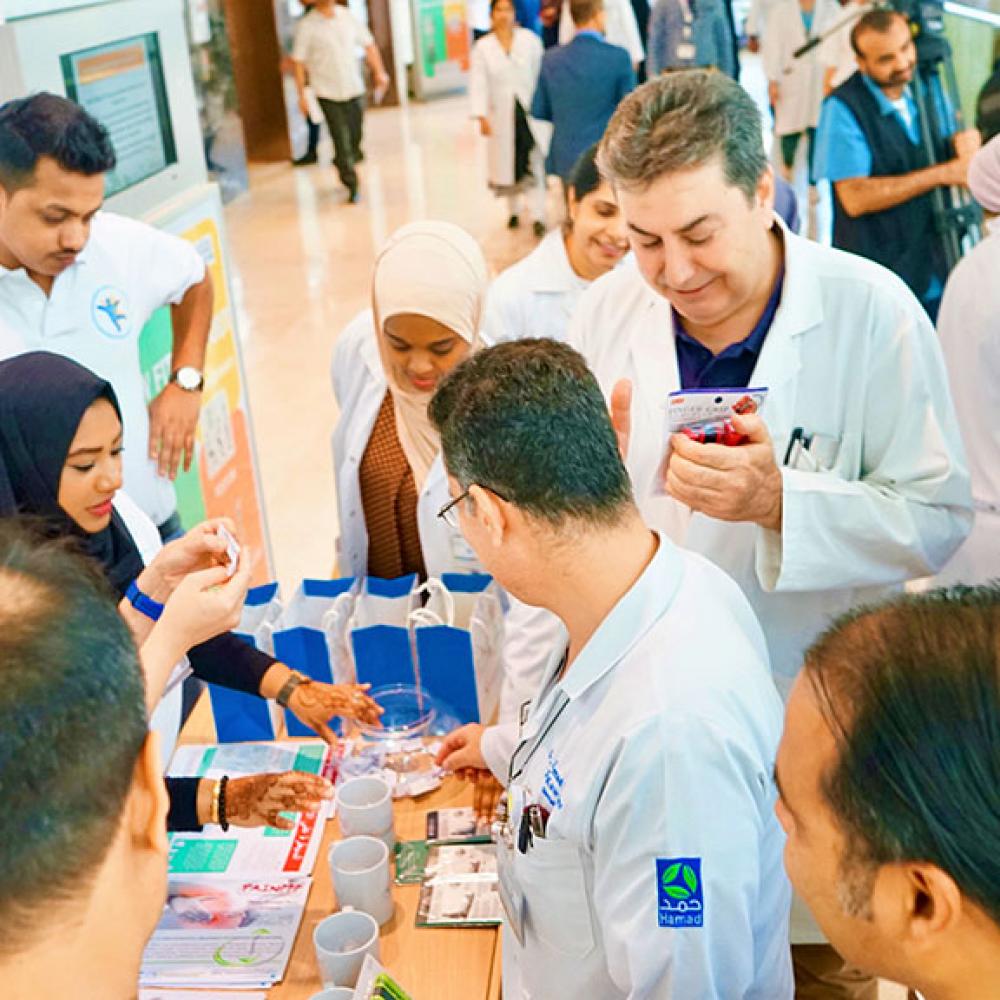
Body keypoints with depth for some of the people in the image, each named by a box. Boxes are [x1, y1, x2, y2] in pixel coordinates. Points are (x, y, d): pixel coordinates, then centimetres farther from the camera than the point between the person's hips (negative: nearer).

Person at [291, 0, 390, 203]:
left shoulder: (348, 17, 4)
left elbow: (368, 45, 10)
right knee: (342, 142, -7)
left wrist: (379, 72, 1)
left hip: (354, 89, 4)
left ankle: (342, 166, 38)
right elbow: (299, 62, -6)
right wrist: (301, 95, -10)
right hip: (328, 94, -4)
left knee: (355, 138, 13)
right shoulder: (306, 26, -7)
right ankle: (351, 186, 0)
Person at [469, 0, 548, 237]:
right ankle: (513, 211, 29)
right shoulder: (482, 47, 0)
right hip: (501, 115, 1)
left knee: (534, 163, -4)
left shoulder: (530, 39, -2)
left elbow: (541, 72, 0)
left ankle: (538, 216, -2)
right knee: (506, 163, 11)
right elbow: (478, 84, -5)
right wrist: (481, 116, -14)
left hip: (530, 111, -1)